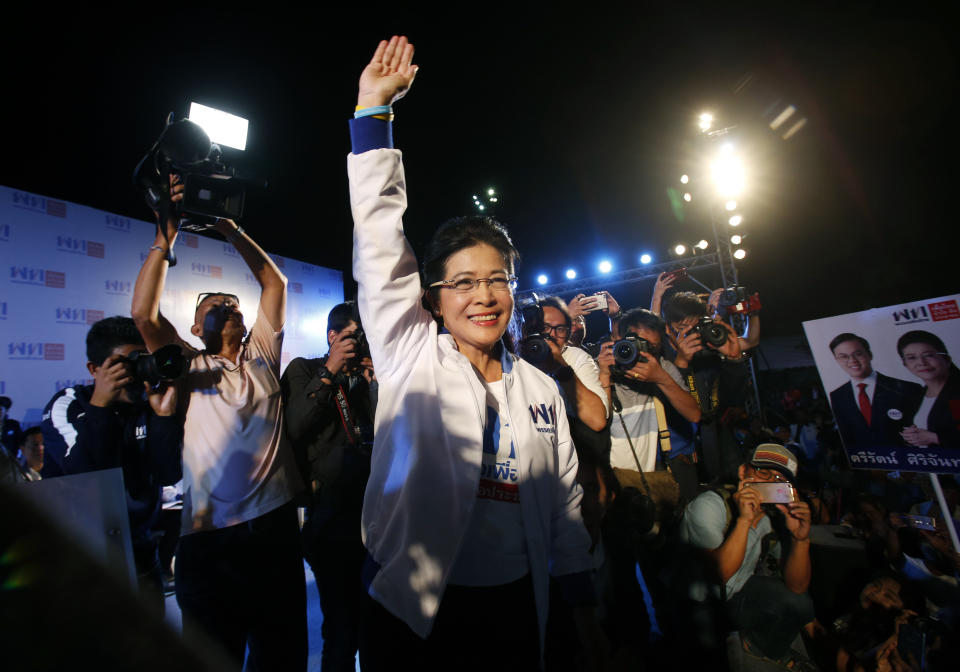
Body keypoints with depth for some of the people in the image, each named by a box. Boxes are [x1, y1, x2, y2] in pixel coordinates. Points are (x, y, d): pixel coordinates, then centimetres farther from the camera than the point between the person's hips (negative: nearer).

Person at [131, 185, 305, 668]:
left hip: (276, 524, 2)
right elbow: (143, 313, -7)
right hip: (209, 536, -1)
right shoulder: (189, 368, 6)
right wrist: (165, 238, -7)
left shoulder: (261, 356, 10)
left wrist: (232, 232, 8)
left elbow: (275, 284, 8)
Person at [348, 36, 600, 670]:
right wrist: (374, 108, -16)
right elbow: (379, 237, -16)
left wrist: (585, 604, 11)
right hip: (413, 609, -2)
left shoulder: (541, 387, -1)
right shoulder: (410, 357, -10)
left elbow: (563, 499, 5)